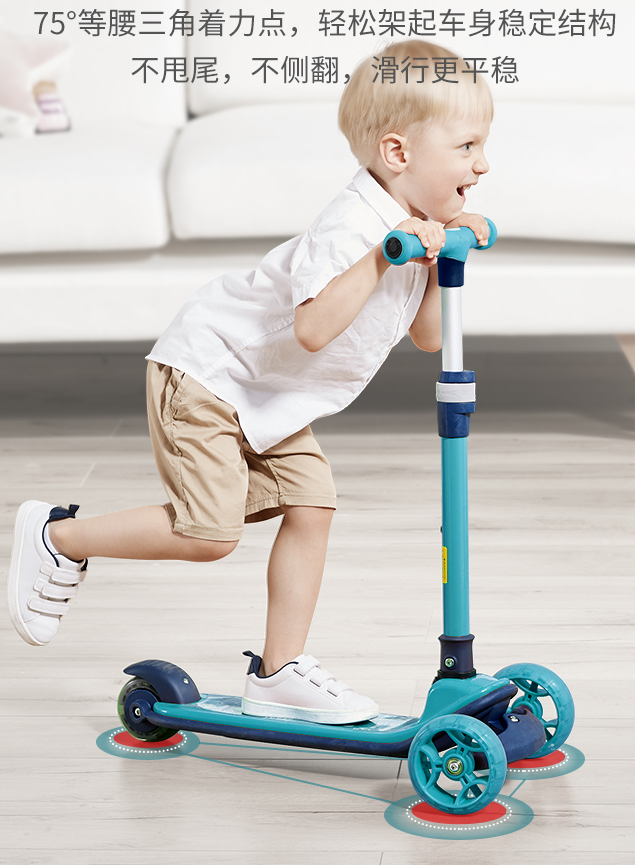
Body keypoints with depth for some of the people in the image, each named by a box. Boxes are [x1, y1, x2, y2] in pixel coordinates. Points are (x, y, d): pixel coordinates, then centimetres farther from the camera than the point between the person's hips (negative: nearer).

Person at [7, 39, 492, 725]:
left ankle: (279, 673, 8)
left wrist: (442, 263, -7)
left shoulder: (409, 228, 1)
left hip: (266, 399, 10)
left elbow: (427, 336, 7)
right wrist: (384, 256, -43)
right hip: (207, 372, -9)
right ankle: (59, 538, 6)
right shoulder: (351, 227, -29)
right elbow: (313, 328, -41)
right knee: (209, 532, -14)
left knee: (311, 506, 0)